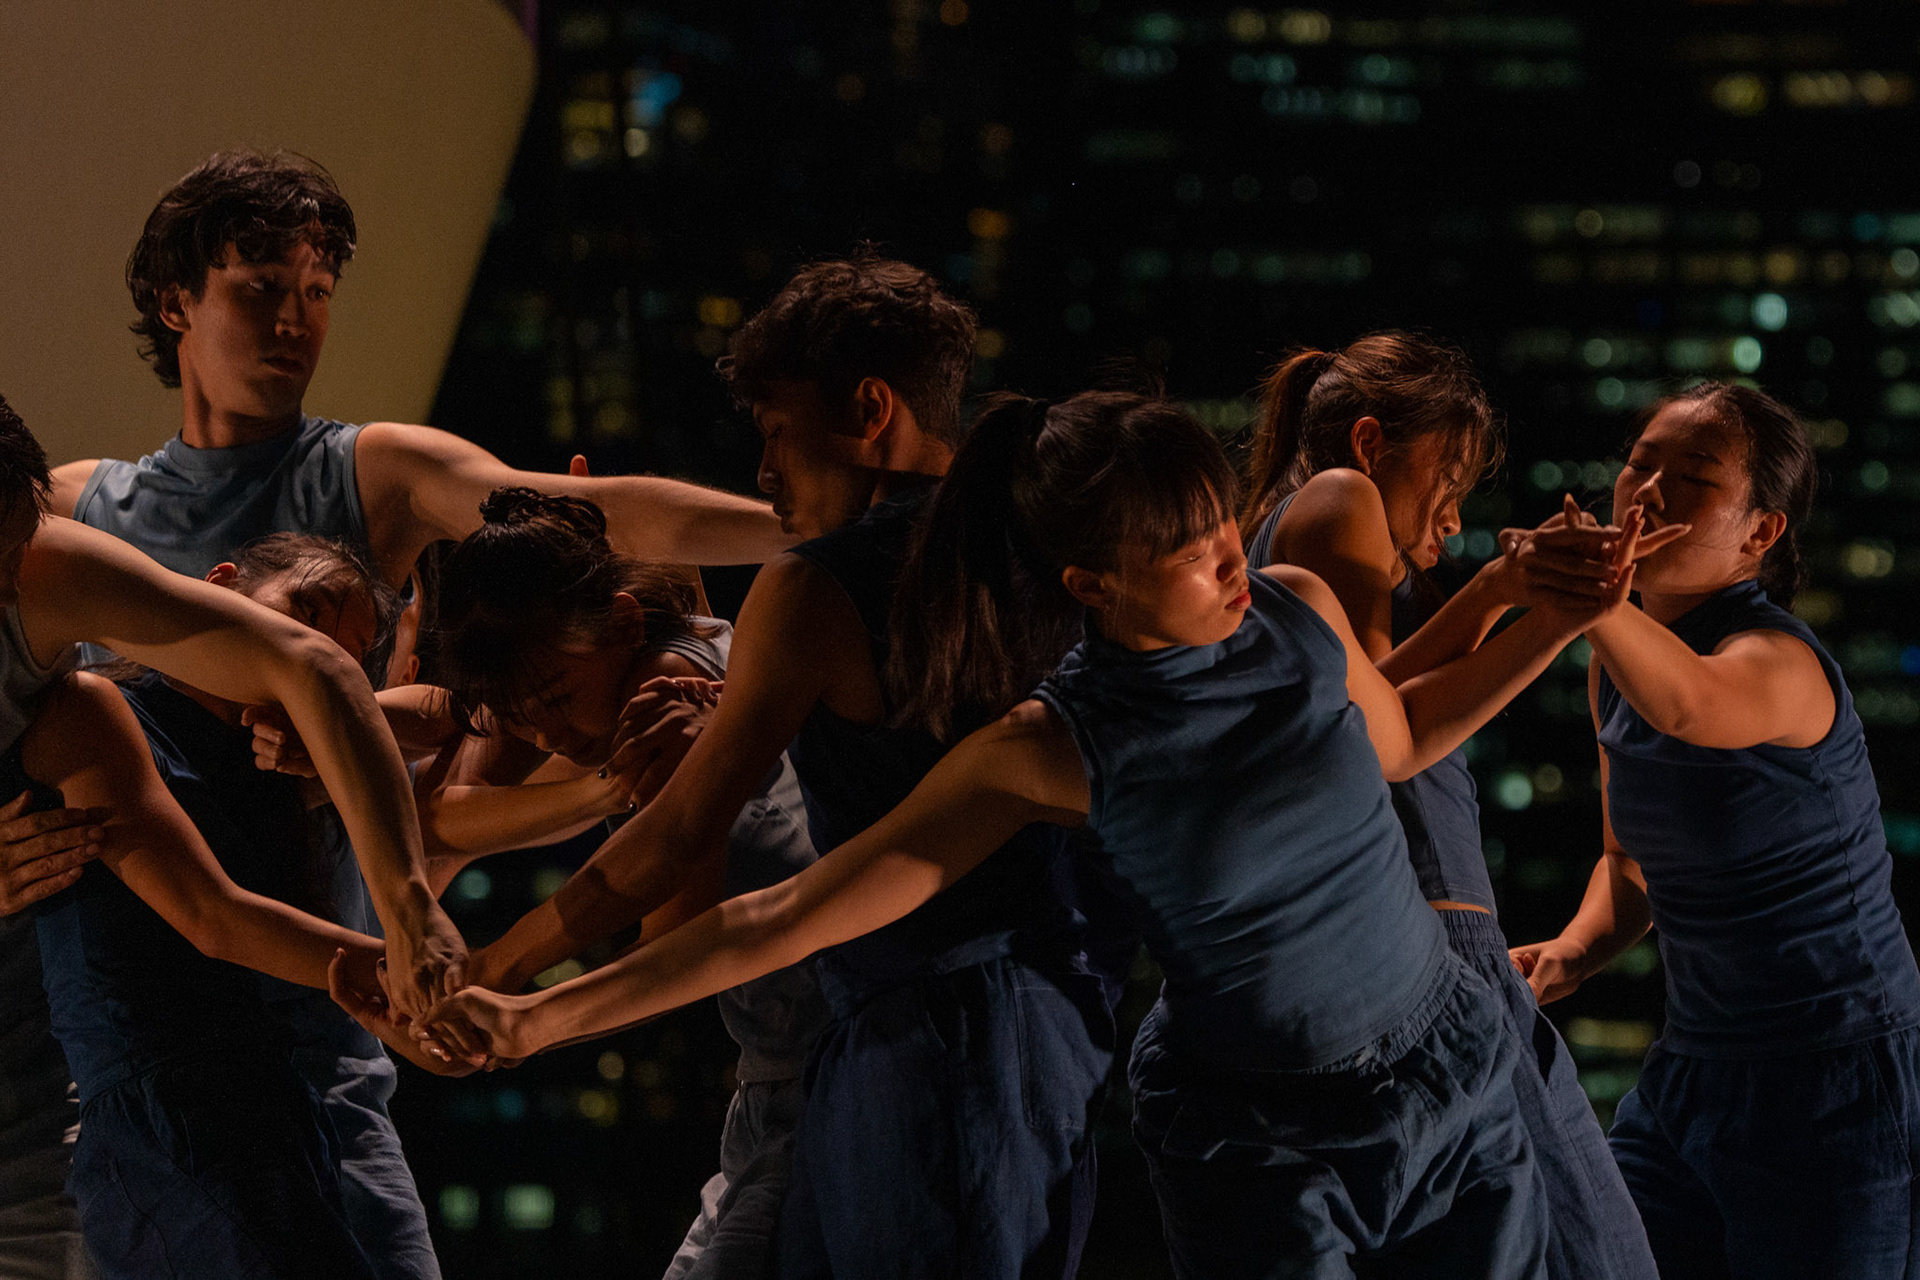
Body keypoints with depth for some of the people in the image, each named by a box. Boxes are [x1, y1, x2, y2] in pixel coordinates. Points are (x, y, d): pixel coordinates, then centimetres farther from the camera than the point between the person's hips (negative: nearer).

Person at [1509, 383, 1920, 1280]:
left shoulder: (1777, 660, -19)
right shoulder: (1618, 664, 6)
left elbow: (1686, 704, -45)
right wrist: (1574, 953, -1)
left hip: (1835, 1080, -8)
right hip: (1689, 1068, 8)